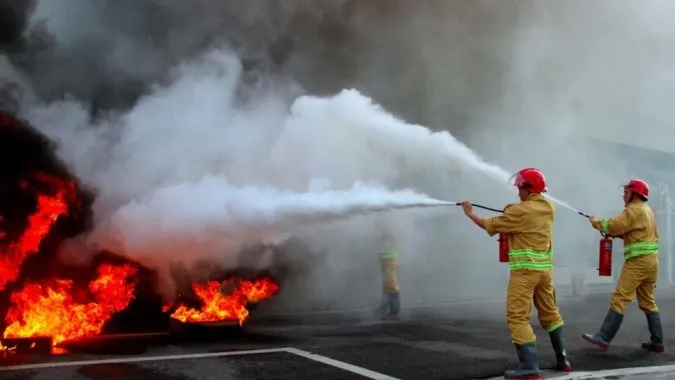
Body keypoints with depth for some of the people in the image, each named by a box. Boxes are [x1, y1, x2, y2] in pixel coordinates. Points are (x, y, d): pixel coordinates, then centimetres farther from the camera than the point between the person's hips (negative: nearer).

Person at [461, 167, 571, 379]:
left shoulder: (520, 211, -12)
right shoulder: (548, 208, 8)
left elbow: (490, 226, -4)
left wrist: (469, 213, 10)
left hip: (525, 269, -7)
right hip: (545, 268, 8)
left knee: (517, 317, -6)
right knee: (550, 313, 18)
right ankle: (562, 360, 24)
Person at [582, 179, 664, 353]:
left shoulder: (633, 209, -7)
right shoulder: (647, 210, 21)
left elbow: (614, 226, -16)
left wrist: (597, 222, -1)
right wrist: (618, 234, 9)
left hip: (638, 261, -9)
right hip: (651, 260, 9)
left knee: (619, 299, -12)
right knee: (648, 302, 14)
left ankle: (603, 338, -15)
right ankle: (657, 343, 15)